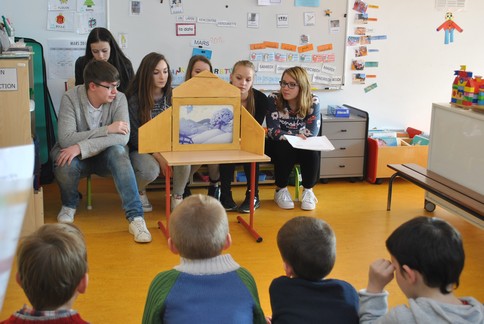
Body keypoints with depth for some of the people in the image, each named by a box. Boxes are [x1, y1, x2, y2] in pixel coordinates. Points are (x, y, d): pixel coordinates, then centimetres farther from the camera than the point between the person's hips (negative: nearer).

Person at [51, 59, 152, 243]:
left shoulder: (119, 99, -15)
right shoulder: (71, 98, -17)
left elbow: (123, 137, -29)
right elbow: (65, 139, -27)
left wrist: (81, 147, -36)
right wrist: (107, 129, -31)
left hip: (106, 155, 1)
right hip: (78, 157, 0)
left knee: (117, 151, -33)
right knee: (65, 163, -34)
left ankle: (135, 217, -32)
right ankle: (69, 204, 2)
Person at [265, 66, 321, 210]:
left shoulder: (313, 102, -13)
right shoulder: (273, 100, -16)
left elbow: (311, 133, -19)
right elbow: (273, 132, -22)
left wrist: (285, 133, -21)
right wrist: (297, 135, -26)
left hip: (304, 147, 1)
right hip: (279, 147, -1)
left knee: (313, 151, -30)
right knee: (285, 148, -33)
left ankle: (308, 190, -9)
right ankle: (281, 190, -12)